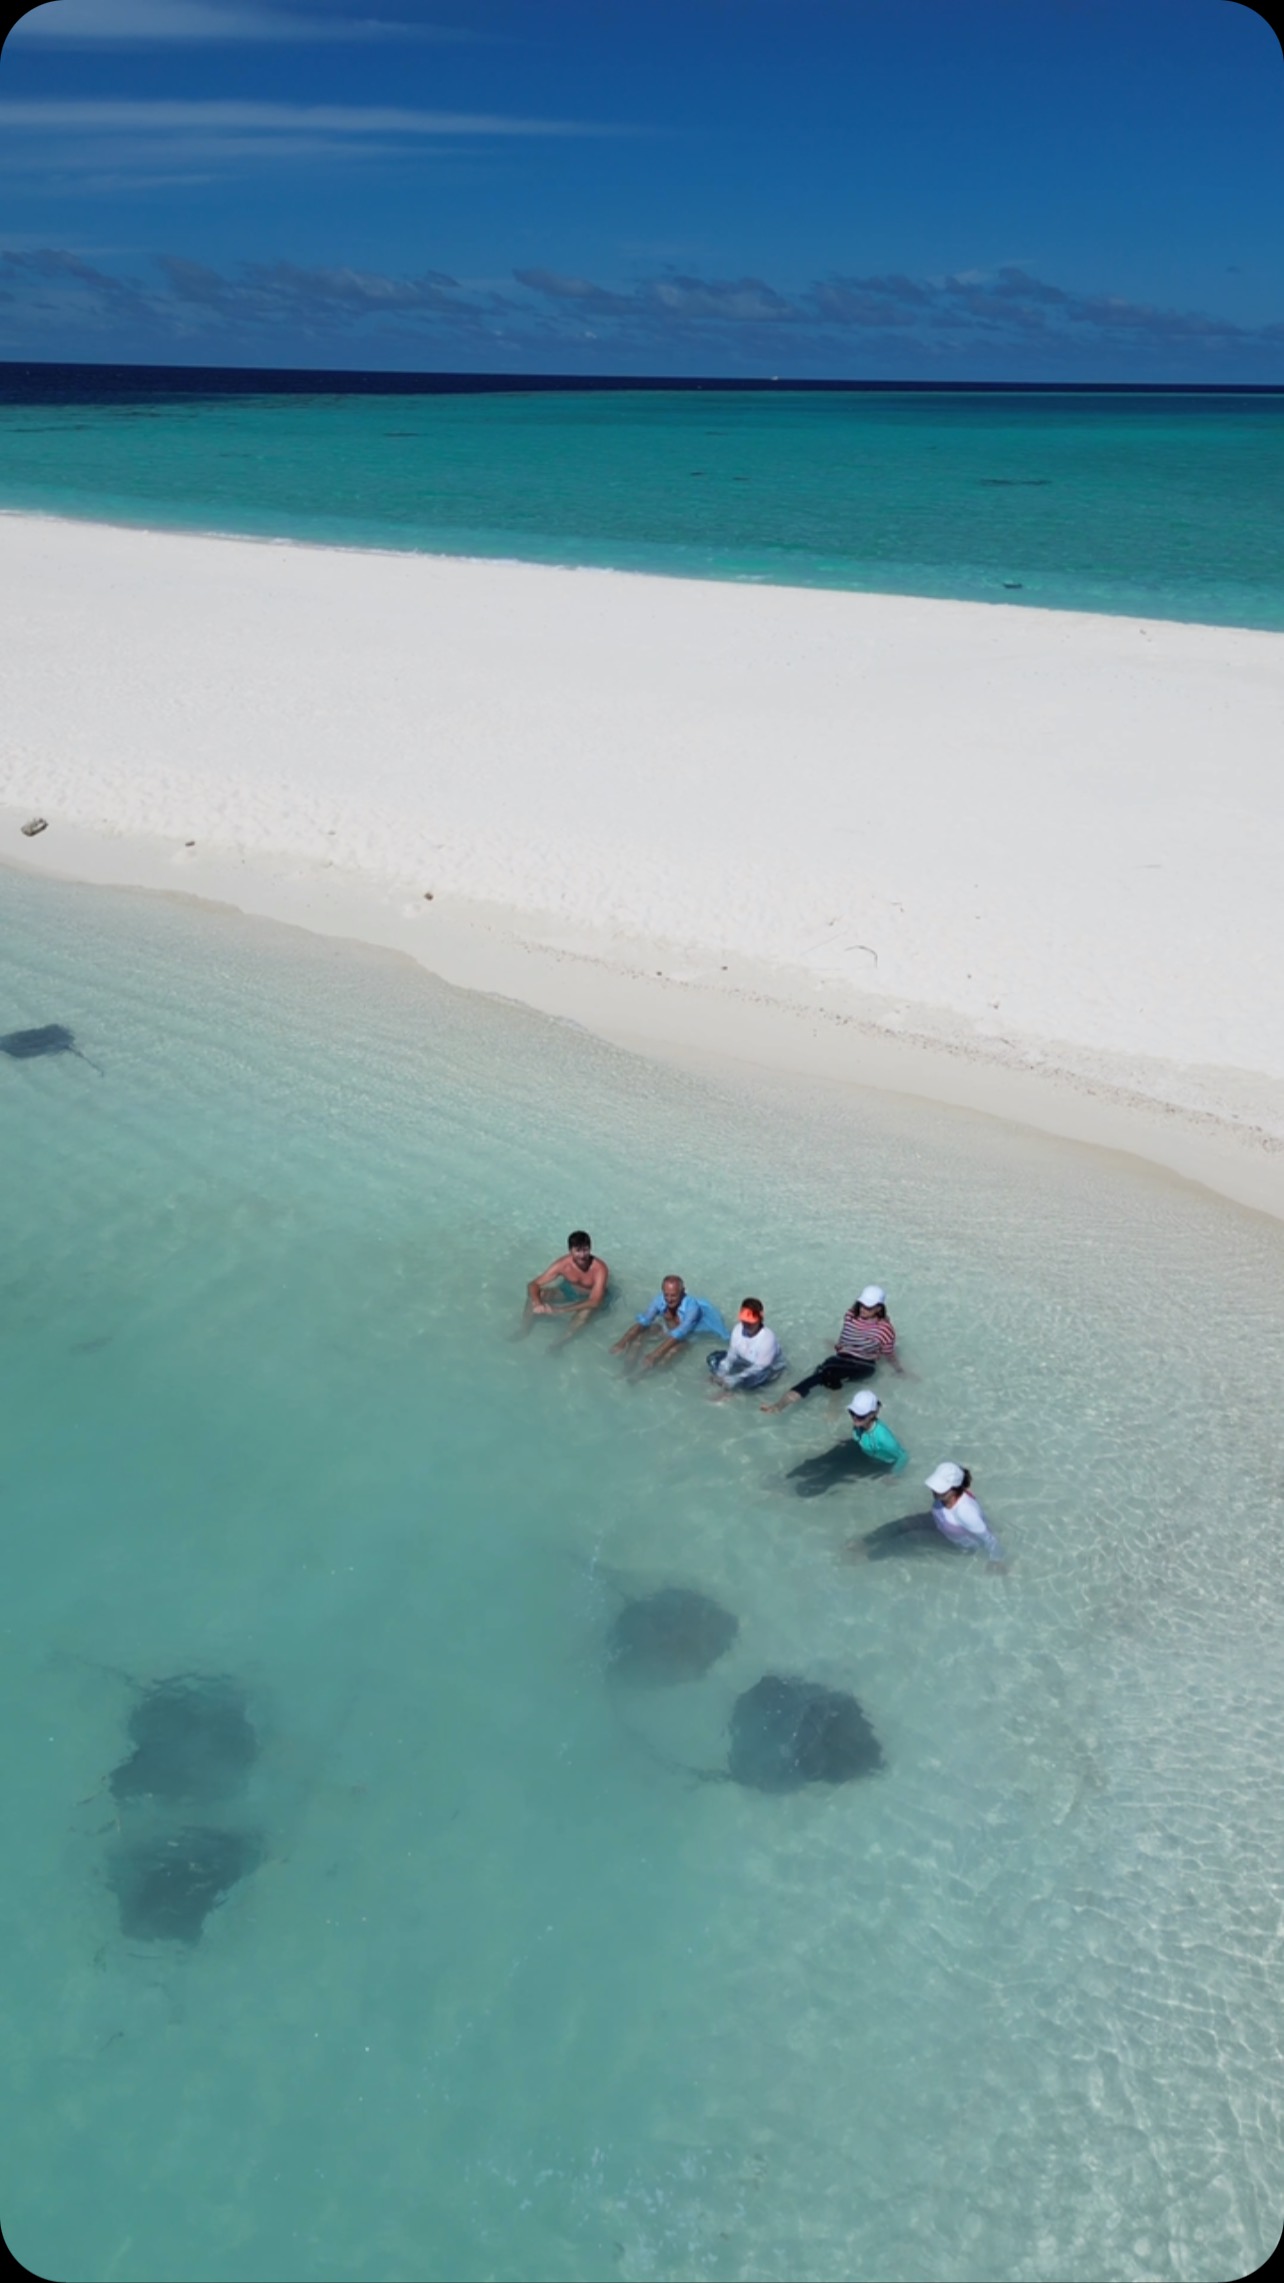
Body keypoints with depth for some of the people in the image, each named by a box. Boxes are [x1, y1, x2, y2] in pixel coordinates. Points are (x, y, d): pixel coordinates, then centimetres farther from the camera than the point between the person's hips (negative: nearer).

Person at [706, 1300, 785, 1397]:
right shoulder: (738, 1328, -21)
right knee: (713, 1358, -5)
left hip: (768, 1369, -6)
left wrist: (732, 1381, -36)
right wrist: (721, 1374, -23)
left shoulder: (768, 1339, -38)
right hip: (746, 1361, 6)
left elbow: (759, 1368, -33)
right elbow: (732, 1353, -9)